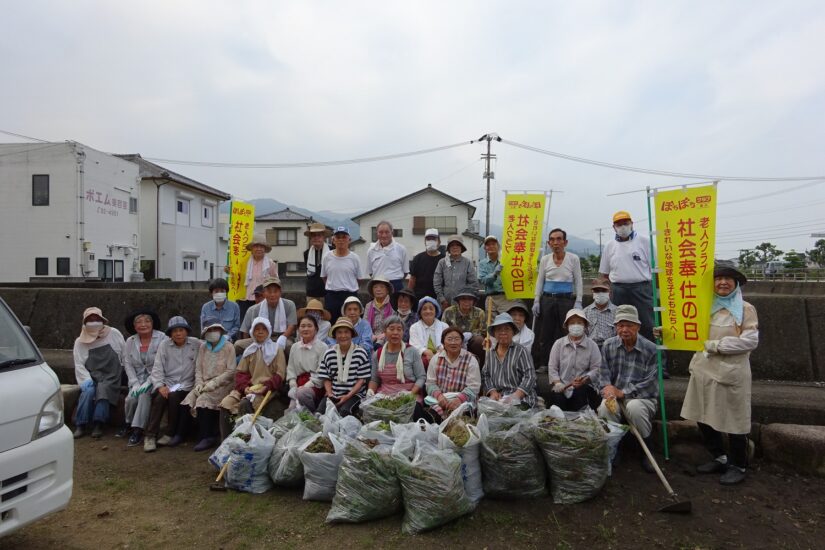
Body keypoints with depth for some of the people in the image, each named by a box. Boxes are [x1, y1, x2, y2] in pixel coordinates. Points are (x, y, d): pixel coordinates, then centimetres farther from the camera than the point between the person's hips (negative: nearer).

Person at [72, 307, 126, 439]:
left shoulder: (114, 334, 6)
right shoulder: (80, 342, 9)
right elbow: (79, 365, 3)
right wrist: (86, 379, -15)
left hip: (111, 376, -1)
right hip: (92, 377, 1)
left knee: (103, 388, -32)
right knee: (88, 391, -30)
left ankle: (98, 424, -28)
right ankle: (80, 425, -22)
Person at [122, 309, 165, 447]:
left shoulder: (162, 339, -8)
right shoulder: (130, 341, 7)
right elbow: (128, 364, 4)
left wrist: (148, 382, -19)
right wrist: (135, 383, -8)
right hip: (138, 379, 4)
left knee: (144, 395, -29)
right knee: (130, 398, -21)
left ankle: (137, 431, -20)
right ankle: (129, 425, 8)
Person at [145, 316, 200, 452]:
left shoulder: (196, 344, 1)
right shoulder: (164, 345, 7)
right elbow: (157, 368, 2)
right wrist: (160, 385, -12)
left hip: (186, 384, -2)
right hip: (167, 382, 2)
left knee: (174, 396, -29)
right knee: (160, 397, -27)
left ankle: (170, 434, -11)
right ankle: (150, 436, -17)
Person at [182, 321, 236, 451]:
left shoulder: (228, 347, -2)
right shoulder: (203, 347, 14)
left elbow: (231, 371, -8)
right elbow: (198, 368, 11)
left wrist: (213, 383, -16)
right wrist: (199, 383, -7)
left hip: (222, 385, -5)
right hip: (205, 384, 5)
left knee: (203, 400, -28)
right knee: (190, 399, -20)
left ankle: (206, 437, -13)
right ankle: (212, 434, -10)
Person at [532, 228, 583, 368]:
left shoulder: (573, 259, -1)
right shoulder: (545, 259, 4)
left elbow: (578, 282, 1)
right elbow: (539, 281, 9)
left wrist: (578, 302, -6)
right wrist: (536, 301, 3)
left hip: (566, 300, -2)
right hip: (547, 300, 2)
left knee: (565, 334, -1)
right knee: (545, 334, 5)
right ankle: (544, 365, 15)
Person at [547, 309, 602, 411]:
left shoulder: (592, 345, 8)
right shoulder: (558, 343, 10)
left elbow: (596, 368, -1)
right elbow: (552, 367, 6)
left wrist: (585, 379, -20)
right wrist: (557, 383, -10)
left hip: (584, 387, 0)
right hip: (562, 387, 0)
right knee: (556, 397, -30)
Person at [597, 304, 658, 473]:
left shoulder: (650, 349, -8)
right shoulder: (608, 345, 2)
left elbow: (649, 383, -11)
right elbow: (604, 375, 0)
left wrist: (623, 393, -19)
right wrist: (608, 390, -21)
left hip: (643, 397, -2)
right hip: (615, 395, 2)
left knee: (634, 407, -36)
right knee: (605, 407, -31)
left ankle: (646, 452, -9)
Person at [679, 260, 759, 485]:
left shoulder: (746, 309, -6)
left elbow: (750, 340, -15)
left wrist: (717, 345, -15)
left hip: (731, 372, -6)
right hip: (704, 370, 6)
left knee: (733, 421, 5)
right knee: (703, 417, 13)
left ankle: (739, 466, 25)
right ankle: (720, 458, 31)